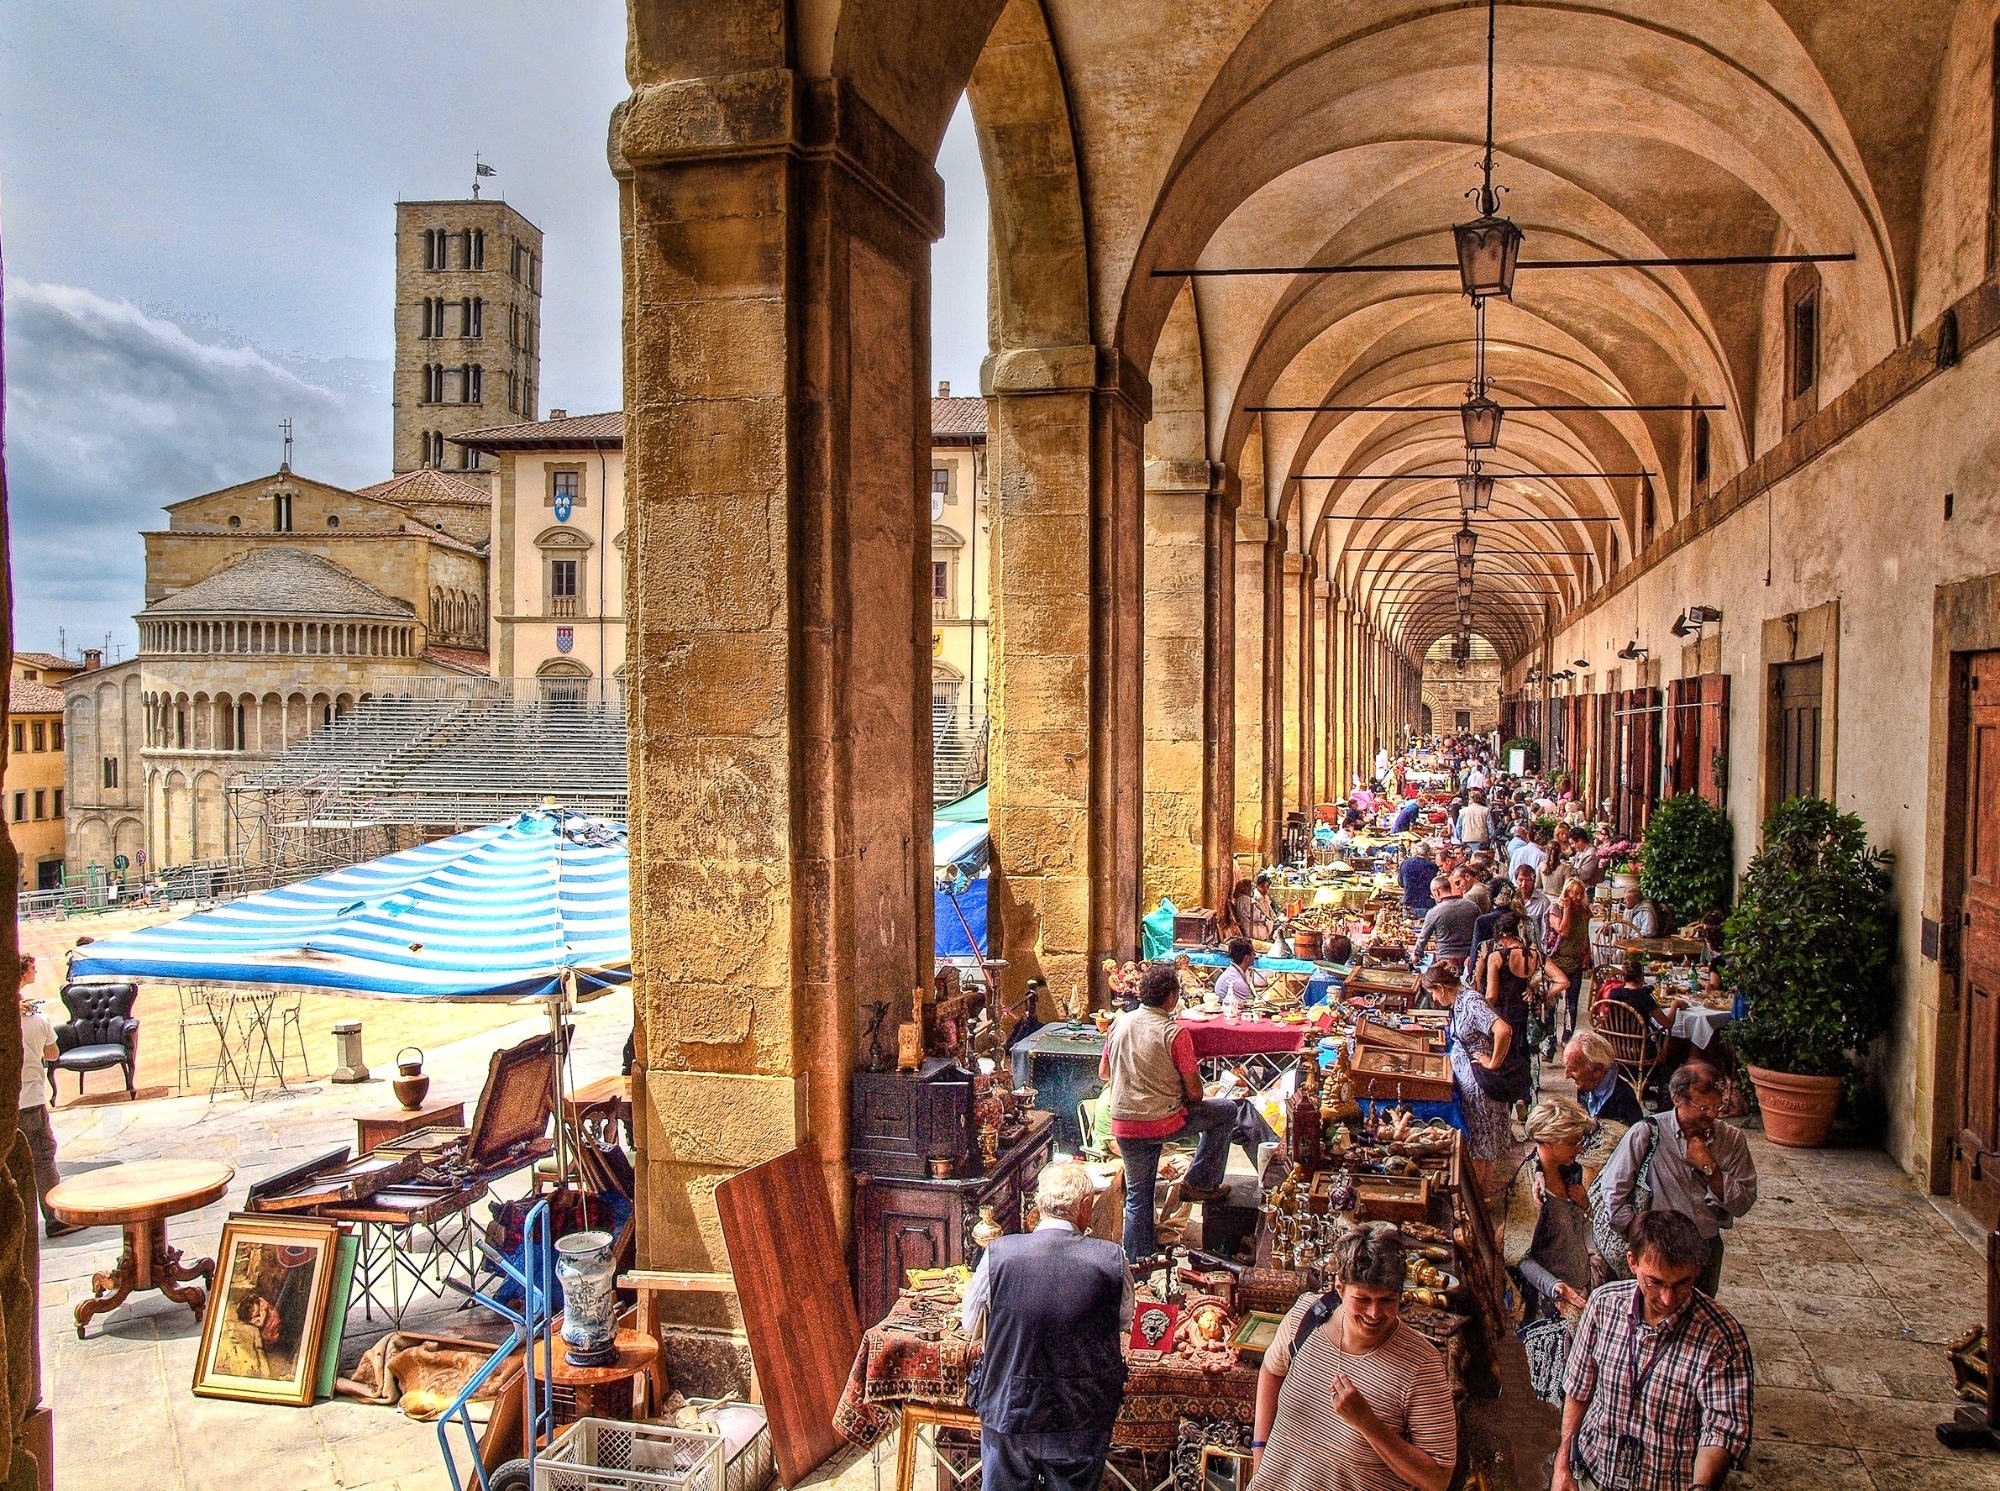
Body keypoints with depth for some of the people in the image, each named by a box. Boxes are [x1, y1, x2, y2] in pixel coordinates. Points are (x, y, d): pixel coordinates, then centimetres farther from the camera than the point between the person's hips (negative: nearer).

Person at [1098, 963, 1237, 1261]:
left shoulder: (1120, 1023, 2)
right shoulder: (1175, 1033, -15)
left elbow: (1103, 1072, 14)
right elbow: (1194, 1091, -11)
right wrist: (1183, 1099, 11)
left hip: (1123, 1124, 5)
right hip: (1163, 1122, -5)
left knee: (1137, 1195, 19)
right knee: (1226, 1111, 15)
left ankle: (1136, 1262, 23)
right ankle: (1199, 1182, 18)